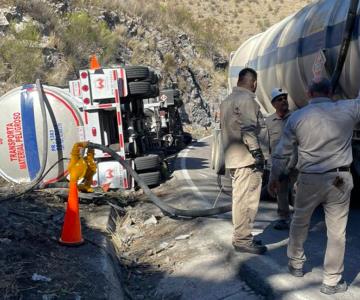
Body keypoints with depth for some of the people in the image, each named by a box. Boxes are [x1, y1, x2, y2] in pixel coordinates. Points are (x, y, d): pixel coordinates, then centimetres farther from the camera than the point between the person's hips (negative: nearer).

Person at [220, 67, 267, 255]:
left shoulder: (227, 101, 17)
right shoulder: (246, 99, -12)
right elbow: (248, 129, -20)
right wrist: (257, 152, -17)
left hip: (233, 158, 10)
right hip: (246, 158, -10)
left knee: (240, 198, 16)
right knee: (246, 199, -4)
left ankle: (241, 236, 24)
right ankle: (242, 239, 1)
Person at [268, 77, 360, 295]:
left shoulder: (297, 117, -3)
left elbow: (282, 152, 2)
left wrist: (274, 177, 14)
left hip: (309, 179, 1)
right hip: (340, 179, 0)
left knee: (300, 223, 21)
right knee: (337, 232, 8)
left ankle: (296, 264, 36)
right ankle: (332, 281, 16)